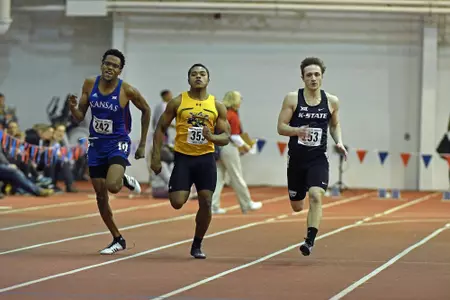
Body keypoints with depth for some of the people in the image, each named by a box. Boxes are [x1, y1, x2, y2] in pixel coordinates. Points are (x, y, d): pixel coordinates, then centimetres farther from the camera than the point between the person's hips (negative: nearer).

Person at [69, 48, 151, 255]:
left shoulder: (127, 90, -14)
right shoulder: (90, 85, -4)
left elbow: (145, 110, 2)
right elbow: (80, 116, 4)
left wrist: (142, 144, 4)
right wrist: (72, 107, -20)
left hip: (118, 143, -4)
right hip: (96, 144, 4)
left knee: (112, 186, -28)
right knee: (101, 196, 6)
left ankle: (126, 181, 10)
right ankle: (118, 240, 22)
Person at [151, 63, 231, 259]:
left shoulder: (217, 106, 4)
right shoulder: (177, 102, 0)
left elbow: (226, 137, 5)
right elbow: (161, 128, 4)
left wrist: (212, 137, -18)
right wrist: (156, 157, -3)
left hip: (206, 158, 1)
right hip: (183, 157, -1)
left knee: (206, 202, -4)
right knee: (177, 203, -13)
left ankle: (197, 245, 14)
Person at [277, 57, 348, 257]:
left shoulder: (331, 101, 2)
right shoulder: (292, 99, -4)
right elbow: (281, 127, -6)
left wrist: (339, 142, -1)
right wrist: (297, 131, -26)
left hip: (318, 159, 0)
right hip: (296, 158, 0)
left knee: (316, 196, -24)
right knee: (297, 206, 10)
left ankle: (310, 241, -22)